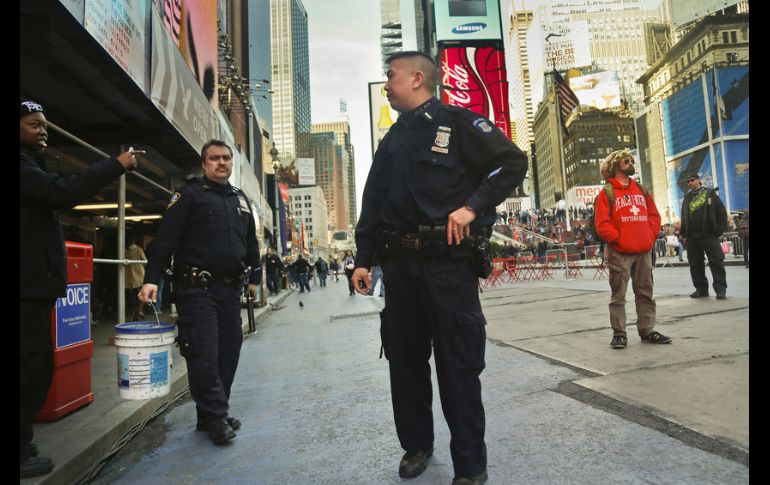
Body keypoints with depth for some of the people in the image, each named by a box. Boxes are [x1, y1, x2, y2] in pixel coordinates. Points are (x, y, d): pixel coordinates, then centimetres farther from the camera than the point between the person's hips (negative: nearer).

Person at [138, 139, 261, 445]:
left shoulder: (240, 199, 18)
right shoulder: (190, 195, -1)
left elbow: (251, 242, 23)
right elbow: (166, 238, -9)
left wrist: (254, 277, 21)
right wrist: (152, 278, -17)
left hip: (231, 289, 6)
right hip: (197, 289, -6)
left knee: (229, 351, 9)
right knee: (204, 353, -5)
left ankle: (214, 414, 22)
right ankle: (215, 418, 7)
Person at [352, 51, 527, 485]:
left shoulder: (457, 122, 2)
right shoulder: (392, 139, 19)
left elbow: (513, 162, -3)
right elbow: (372, 202, 18)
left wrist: (472, 206, -14)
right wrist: (363, 259, 12)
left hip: (449, 262, -6)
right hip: (400, 265, 6)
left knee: (459, 365, 2)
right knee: (405, 360, 12)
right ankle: (416, 445, 32)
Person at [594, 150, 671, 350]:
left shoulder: (641, 190, 16)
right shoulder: (607, 193, -2)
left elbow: (654, 215, 17)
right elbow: (602, 223, -10)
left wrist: (651, 237, 4)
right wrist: (619, 239, -14)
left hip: (644, 251, 6)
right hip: (620, 253, -6)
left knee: (645, 293, 11)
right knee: (618, 295, -1)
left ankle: (647, 331, 21)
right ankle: (619, 333, 5)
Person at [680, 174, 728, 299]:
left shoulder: (710, 193, 7)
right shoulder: (686, 198, 17)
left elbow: (721, 212, 1)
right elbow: (683, 217, 16)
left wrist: (719, 230, -7)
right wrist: (684, 234, 8)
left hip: (709, 235, -4)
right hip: (692, 237, 4)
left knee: (716, 262, -3)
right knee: (695, 264, 5)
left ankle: (721, 289, 1)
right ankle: (701, 289, 13)